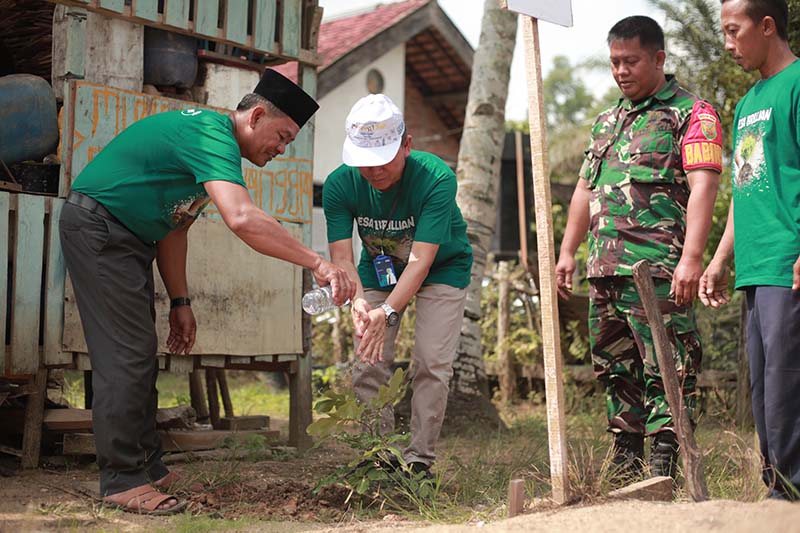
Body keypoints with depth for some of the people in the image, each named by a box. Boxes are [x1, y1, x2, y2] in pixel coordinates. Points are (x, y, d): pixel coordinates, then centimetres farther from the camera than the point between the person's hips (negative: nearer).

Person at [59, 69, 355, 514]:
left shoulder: (209, 137, 12)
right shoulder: (214, 134, -21)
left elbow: (173, 223, 15)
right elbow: (243, 218, -38)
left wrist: (180, 302, 13)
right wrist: (317, 263, -36)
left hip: (128, 238, 11)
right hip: (97, 228, -11)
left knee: (140, 354, 11)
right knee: (128, 354, -11)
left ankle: (148, 468, 17)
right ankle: (124, 480, -6)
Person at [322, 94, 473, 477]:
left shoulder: (436, 178, -34)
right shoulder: (340, 185, -23)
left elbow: (420, 260, -38)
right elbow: (341, 256, -27)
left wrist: (388, 312, -51)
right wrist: (357, 300, -48)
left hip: (441, 269, -3)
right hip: (379, 270, 3)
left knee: (432, 364, -14)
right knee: (369, 363, -6)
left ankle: (419, 460, -5)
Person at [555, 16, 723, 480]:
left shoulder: (690, 113, -1)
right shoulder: (607, 121, 22)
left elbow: (703, 185, -11)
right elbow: (585, 190, 26)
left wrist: (692, 257, -21)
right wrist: (568, 251, 19)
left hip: (658, 270, -8)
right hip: (605, 269, 8)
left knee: (666, 372, -7)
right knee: (617, 371, 12)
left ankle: (664, 473, -4)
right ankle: (624, 473, 21)